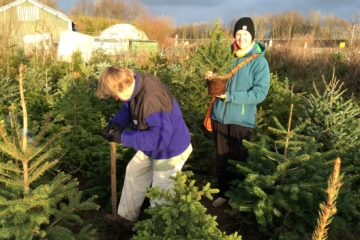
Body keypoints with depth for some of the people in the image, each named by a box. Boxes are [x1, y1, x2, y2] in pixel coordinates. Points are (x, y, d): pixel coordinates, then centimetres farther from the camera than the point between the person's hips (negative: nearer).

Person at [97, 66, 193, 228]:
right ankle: (126, 216, 45)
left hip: (169, 151, -10)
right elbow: (128, 108, 8)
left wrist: (123, 138, -32)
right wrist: (117, 122, -14)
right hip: (152, 146, 10)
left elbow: (159, 138, -37)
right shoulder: (135, 83, -10)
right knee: (133, 172, 25)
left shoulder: (152, 99, -39)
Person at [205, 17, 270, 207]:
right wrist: (212, 78, -3)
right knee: (222, 158, 15)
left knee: (239, 160, 10)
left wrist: (230, 96, -21)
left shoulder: (259, 61, -8)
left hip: (241, 120, -4)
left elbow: (259, 93, -17)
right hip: (220, 116, 5)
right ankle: (224, 193, 34)